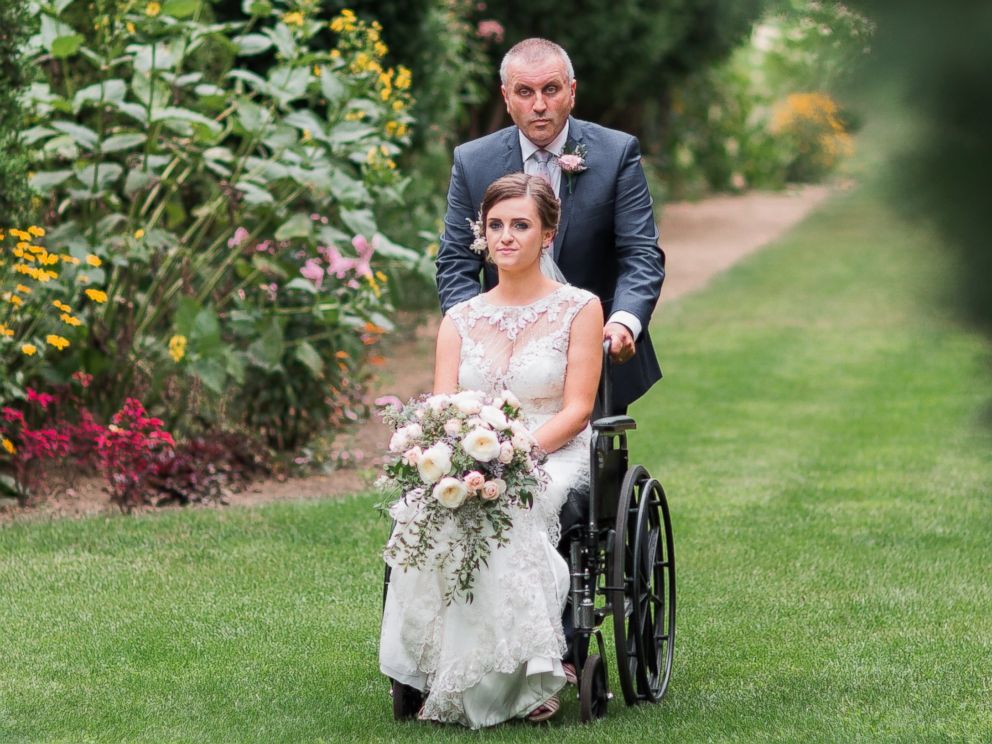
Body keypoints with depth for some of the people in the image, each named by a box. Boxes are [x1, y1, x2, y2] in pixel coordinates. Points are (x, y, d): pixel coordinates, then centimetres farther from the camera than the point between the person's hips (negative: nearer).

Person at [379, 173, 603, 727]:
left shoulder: (579, 308, 5)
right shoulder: (461, 320, 16)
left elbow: (576, 411, -3)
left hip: (553, 456, -3)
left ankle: (528, 675, -29)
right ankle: (448, 680, -29)